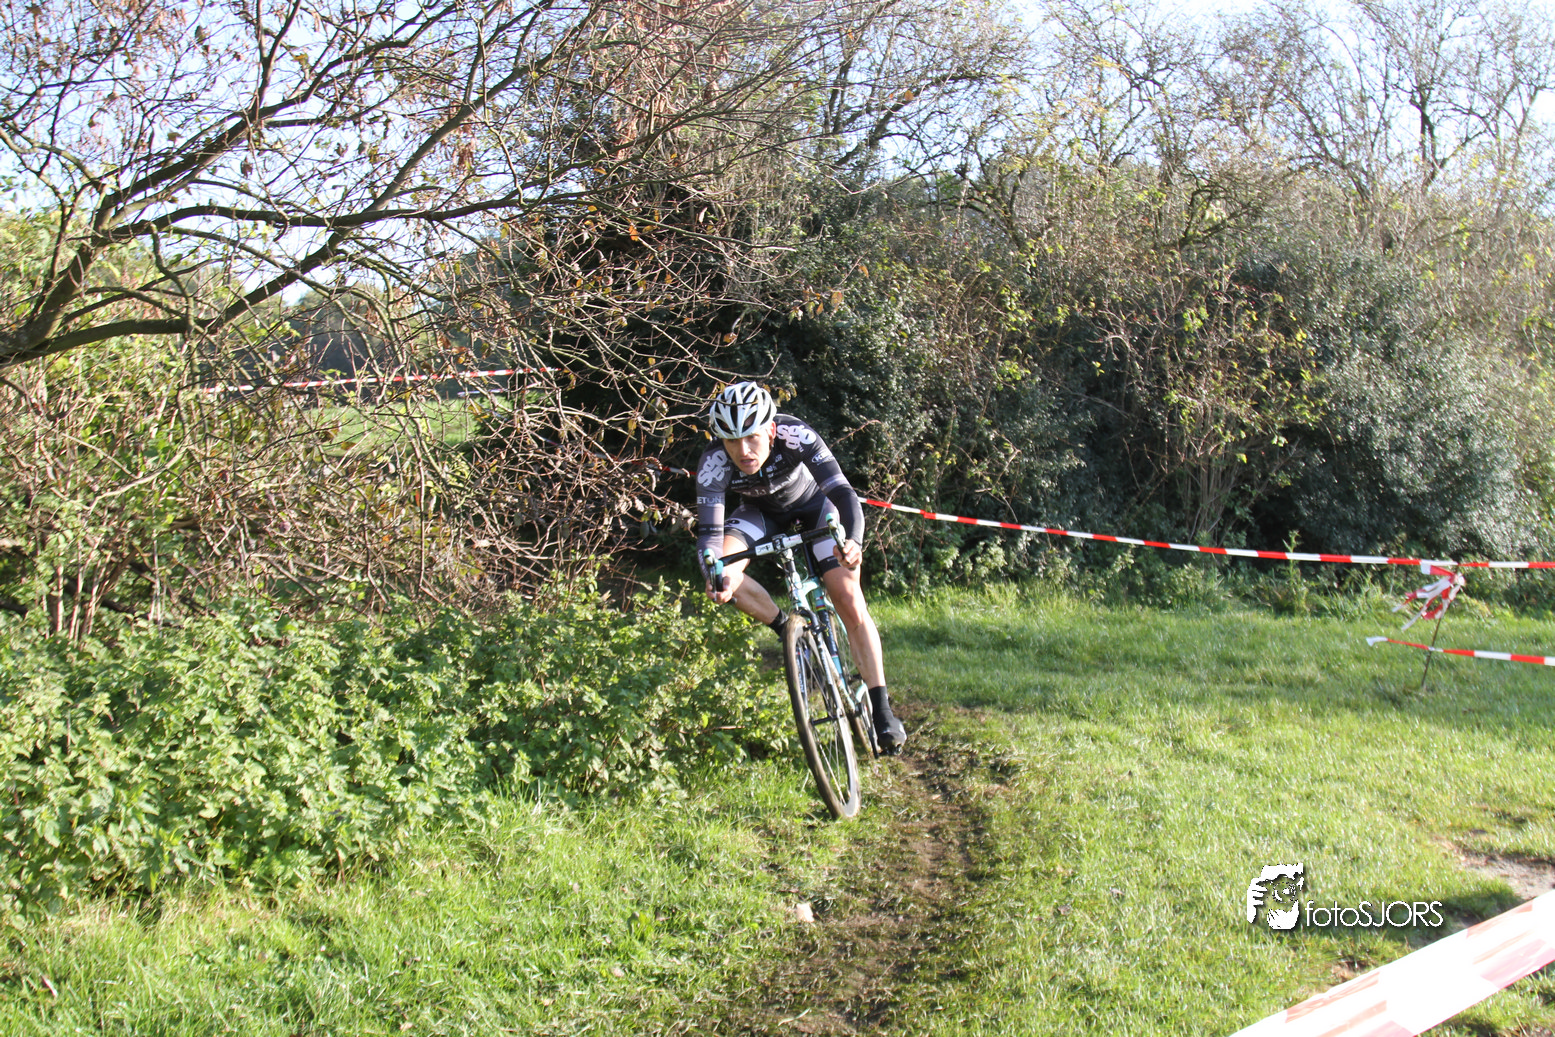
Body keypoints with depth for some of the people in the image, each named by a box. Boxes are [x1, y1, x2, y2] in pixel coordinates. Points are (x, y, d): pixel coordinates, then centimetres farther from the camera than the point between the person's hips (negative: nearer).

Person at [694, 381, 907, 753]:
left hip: (814, 502, -2)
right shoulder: (713, 464, -33)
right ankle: (789, 631, 0)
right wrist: (715, 577, -55)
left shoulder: (795, 436, -38)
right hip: (762, 510, 2)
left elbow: (843, 492, -42)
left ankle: (881, 710, -6)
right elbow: (709, 531, -34)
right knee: (724, 573, -26)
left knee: (850, 602, -14)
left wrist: (853, 541, -61)